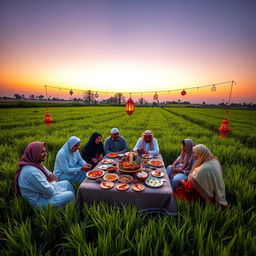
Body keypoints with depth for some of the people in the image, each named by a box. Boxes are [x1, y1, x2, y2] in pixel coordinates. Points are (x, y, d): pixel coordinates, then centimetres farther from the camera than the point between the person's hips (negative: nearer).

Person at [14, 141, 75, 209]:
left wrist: (51, 176, -14)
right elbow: (50, 191, -28)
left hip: (43, 191, 9)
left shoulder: (36, 163, -4)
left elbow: (51, 175, 8)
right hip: (39, 201, -9)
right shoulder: (32, 172, -33)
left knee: (66, 183, 12)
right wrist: (53, 182, -8)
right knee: (70, 195, -7)